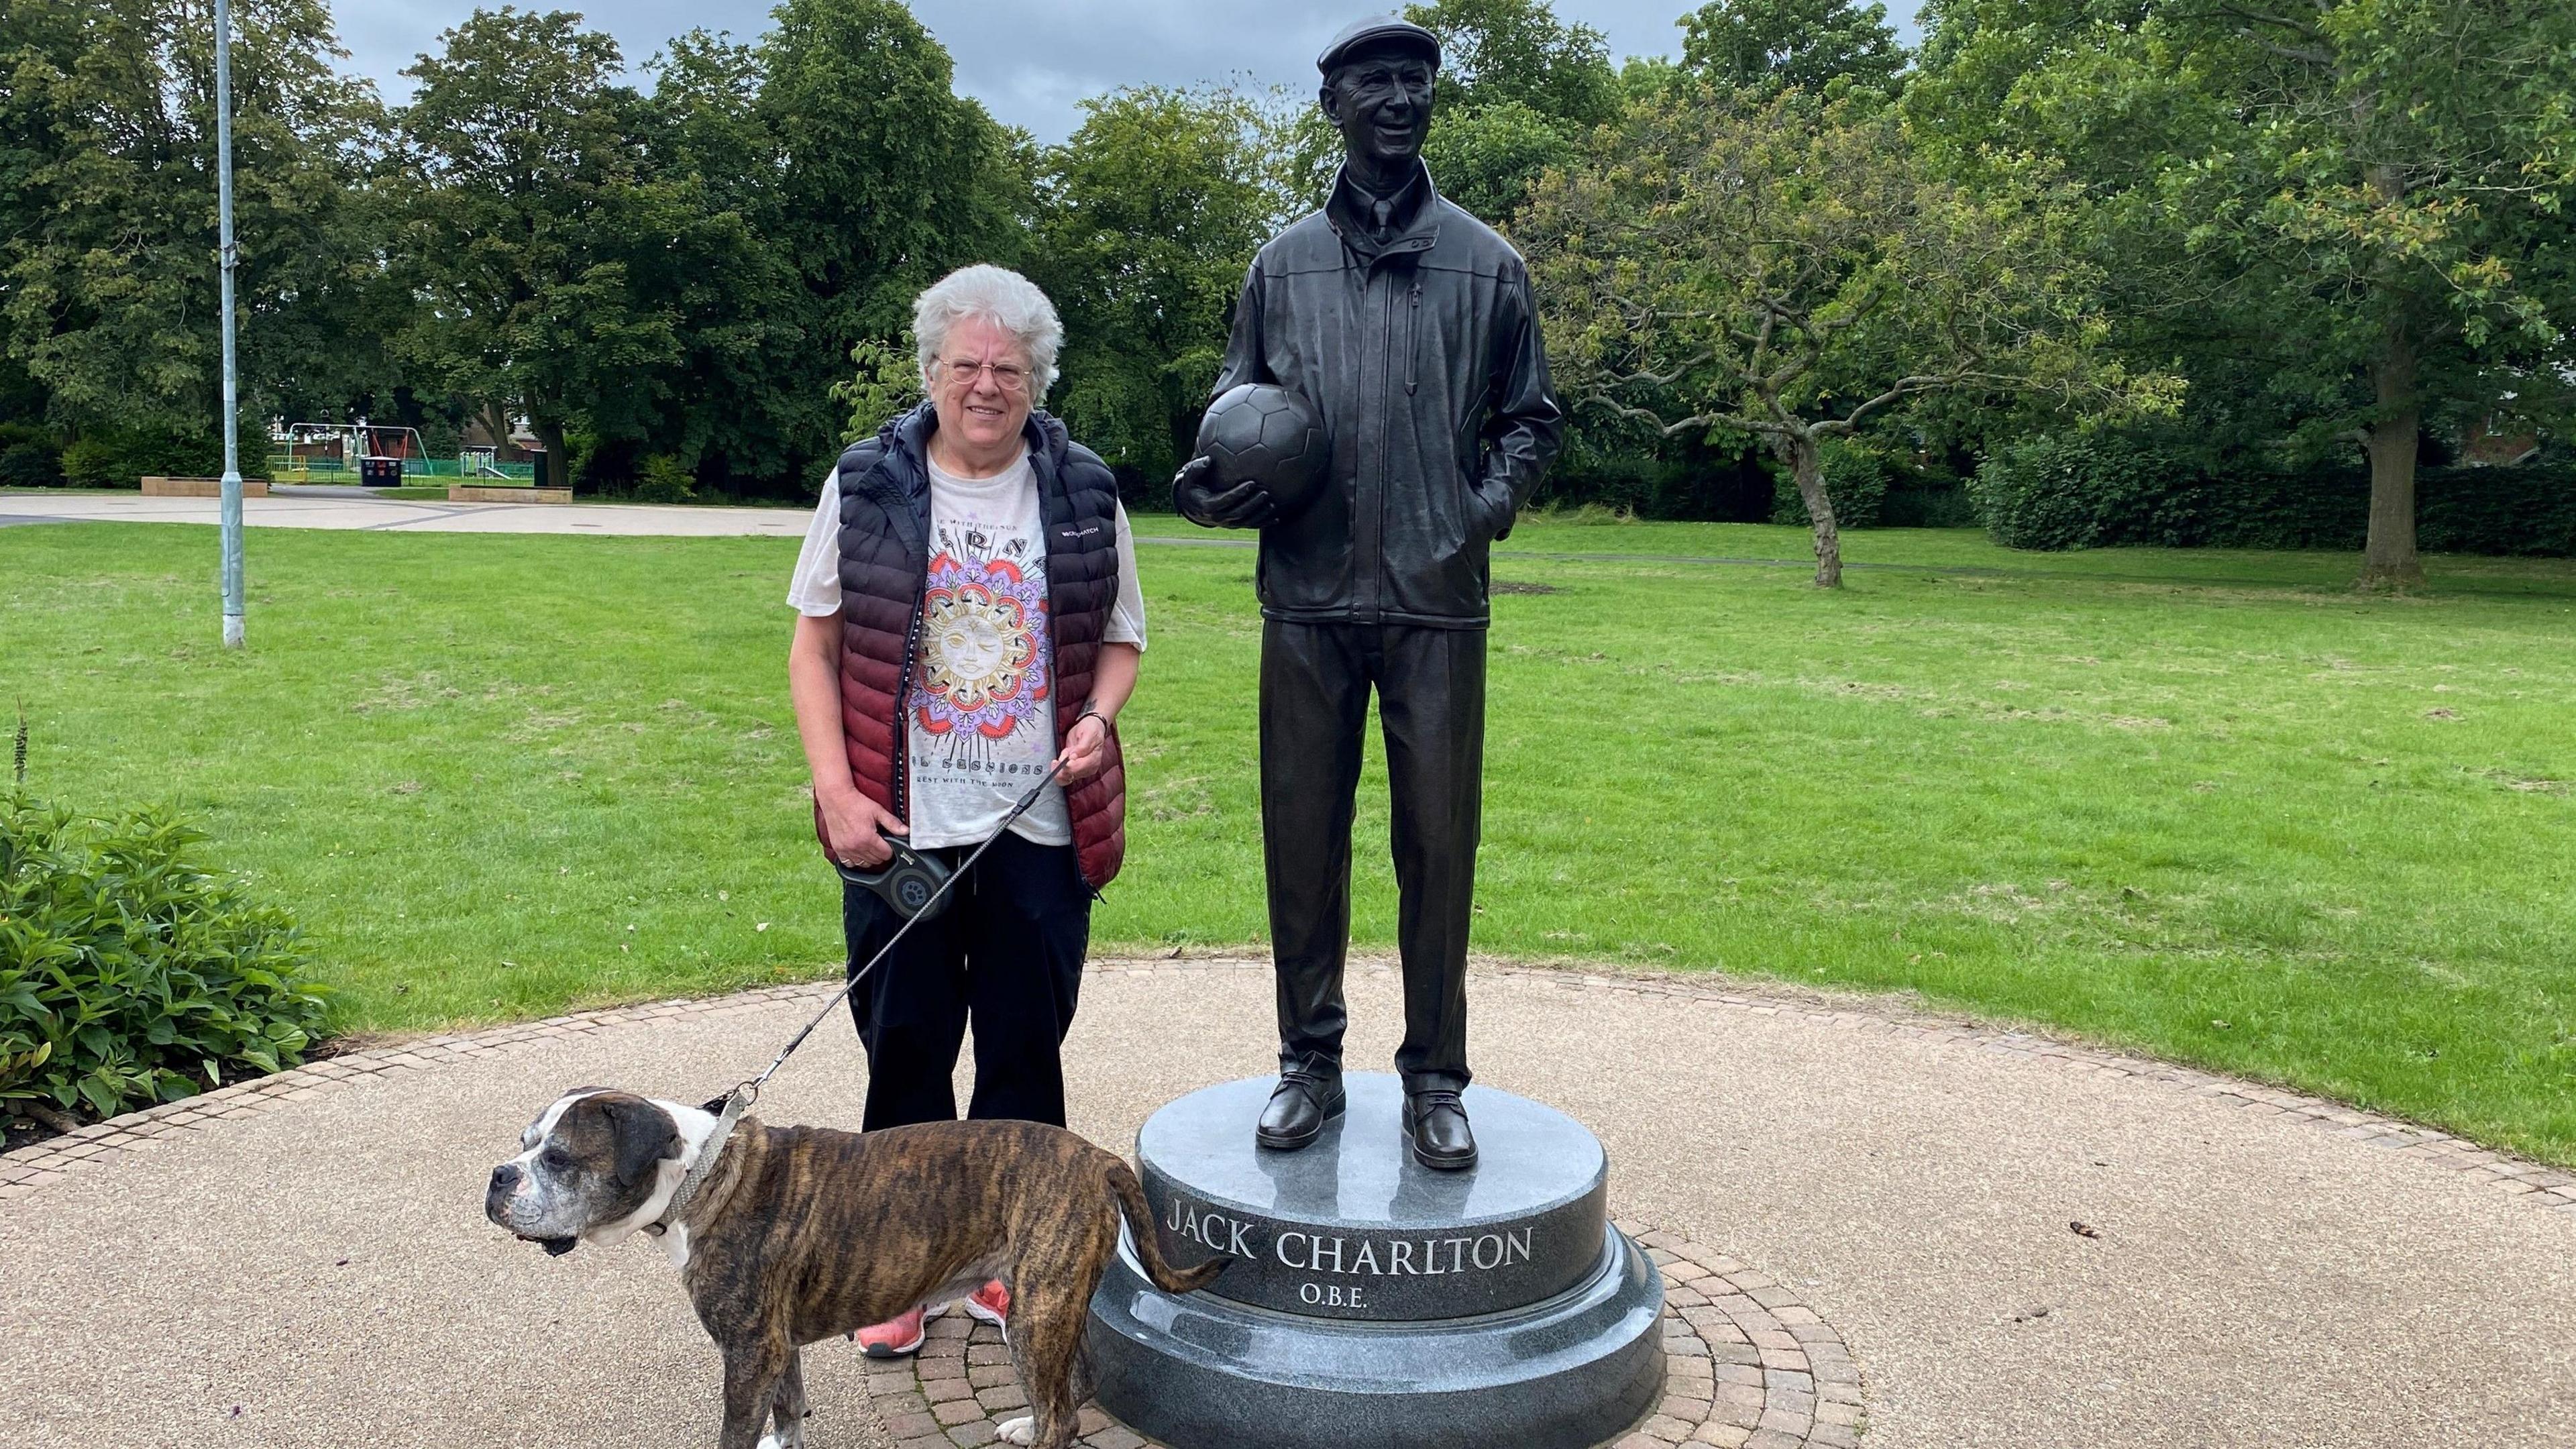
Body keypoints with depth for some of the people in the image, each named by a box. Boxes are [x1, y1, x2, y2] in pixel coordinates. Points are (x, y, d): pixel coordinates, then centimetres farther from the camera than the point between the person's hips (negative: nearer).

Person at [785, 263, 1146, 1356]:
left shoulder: (1084, 493, 3)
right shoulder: (866, 486, 0)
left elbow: (1120, 636, 13)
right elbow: (815, 648, 3)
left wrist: (1098, 719, -8)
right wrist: (838, 791, -7)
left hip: (1042, 826, 1)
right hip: (900, 825, -1)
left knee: (1025, 1050, 9)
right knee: (904, 1050, 8)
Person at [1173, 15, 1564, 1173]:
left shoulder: (1487, 264, 9)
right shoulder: (1281, 265, 10)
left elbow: (1530, 416, 16)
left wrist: (1491, 503, -2)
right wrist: (1217, 481, -4)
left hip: (1438, 600, -1)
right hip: (1308, 598, 1)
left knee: (1438, 839, 2)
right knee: (1301, 834, 5)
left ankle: (1434, 1080, 16)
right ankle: (1310, 1063, 20)